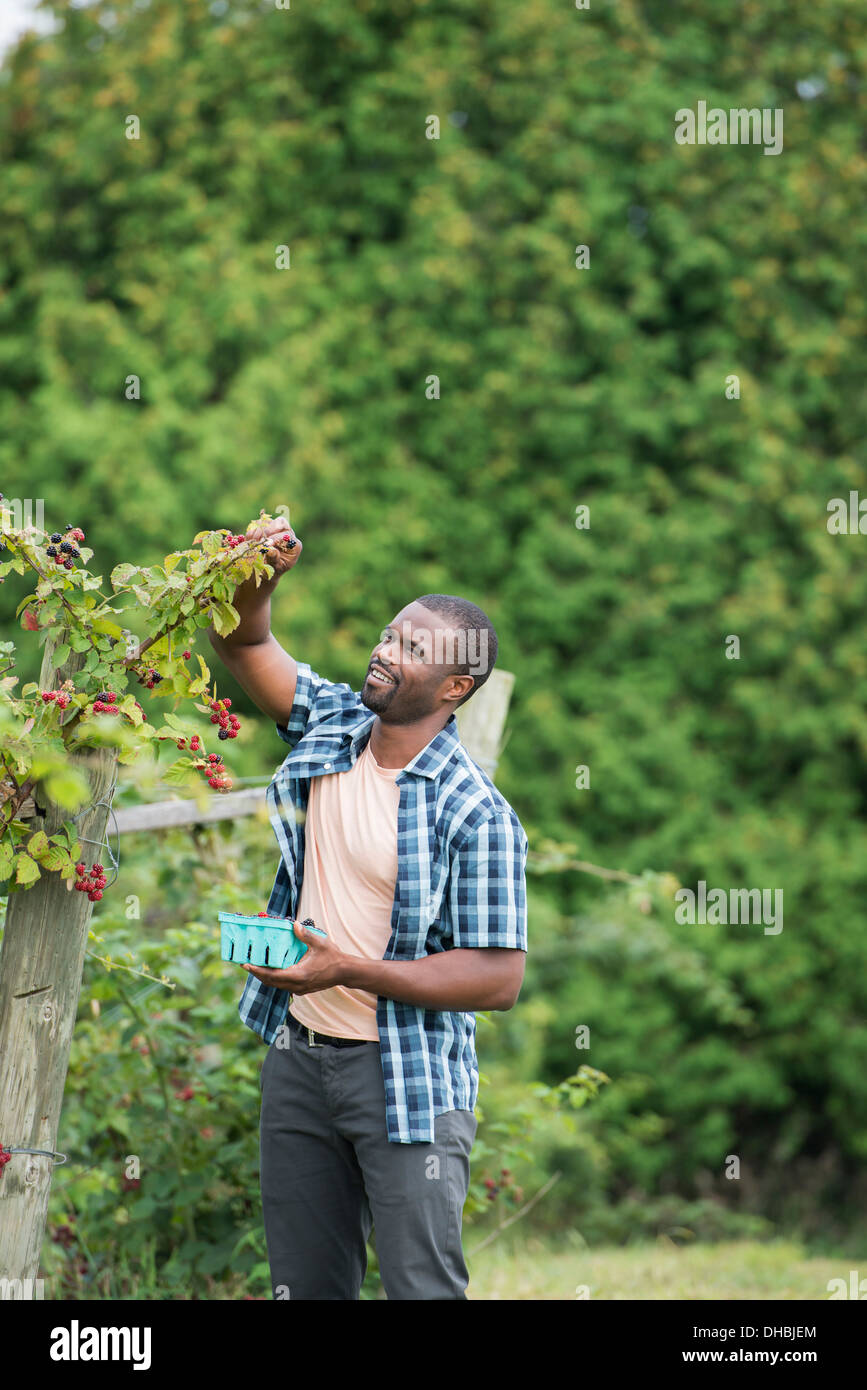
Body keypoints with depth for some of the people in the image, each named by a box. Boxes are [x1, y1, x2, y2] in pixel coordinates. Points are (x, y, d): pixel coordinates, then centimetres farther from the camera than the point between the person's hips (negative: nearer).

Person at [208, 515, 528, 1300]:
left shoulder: (475, 814, -17)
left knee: (422, 1285, -5)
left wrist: (347, 969, -22)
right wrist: (257, 578, -10)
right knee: (305, 1283, 12)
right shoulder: (331, 723, 2)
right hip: (299, 1054, 6)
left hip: (407, 1079, -6)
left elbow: (498, 978, -18)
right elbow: (244, 645, 13)